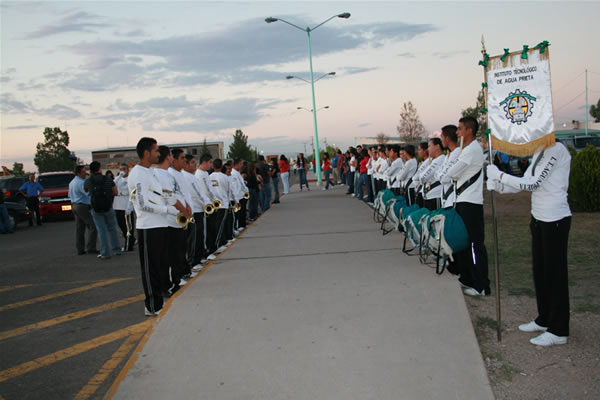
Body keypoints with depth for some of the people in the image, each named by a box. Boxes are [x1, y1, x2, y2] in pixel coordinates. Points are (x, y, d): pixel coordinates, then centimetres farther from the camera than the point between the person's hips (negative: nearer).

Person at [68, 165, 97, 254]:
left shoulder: (72, 182, 17)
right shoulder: (81, 182, -16)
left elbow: (70, 195, 25)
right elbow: (89, 193, -28)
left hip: (75, 206, 10)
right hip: (83, 206, -10)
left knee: (79, 229, 9)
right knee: (93, 226, -8)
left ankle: (80, 249, 10)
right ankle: (90, 248, -11)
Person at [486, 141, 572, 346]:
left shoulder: (556, 150, -17)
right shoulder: (539, 152, 12)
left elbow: (533, 183, -21)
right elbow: (526, 182, 11)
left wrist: (499, 175, -17)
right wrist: (500, 186, -4)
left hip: (555, 219, -9)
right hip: (539, 217, 9)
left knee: (555, 272, -1)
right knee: (540, 270, 16)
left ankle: (558, 331, 9)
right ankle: (544, 319, 30)